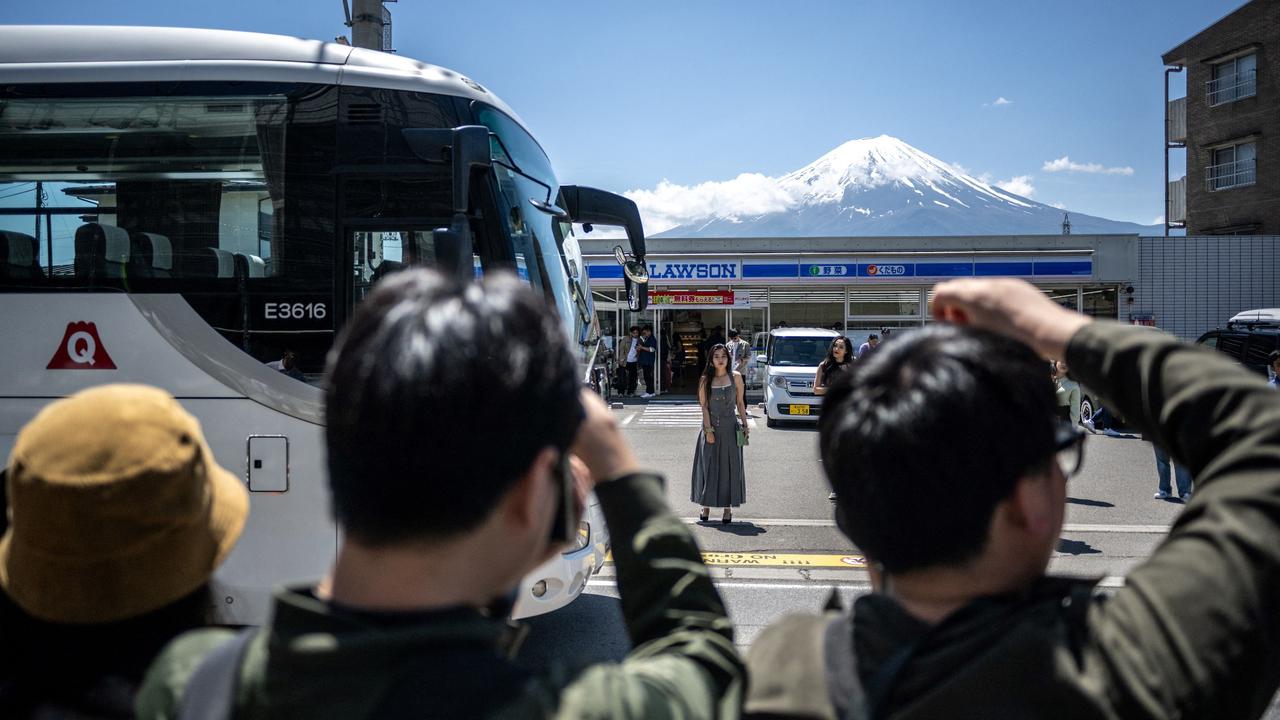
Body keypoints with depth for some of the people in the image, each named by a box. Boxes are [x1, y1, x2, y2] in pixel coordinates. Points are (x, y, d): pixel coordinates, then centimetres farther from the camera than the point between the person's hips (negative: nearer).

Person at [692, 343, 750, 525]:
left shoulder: (735, 377, 1)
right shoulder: (705, 380, -1)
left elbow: (740, 403, 7)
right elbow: (704, 407, -3)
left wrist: (745, 424, 2)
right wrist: (708, 430, -10)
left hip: (730, 428, 1)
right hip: (710, 428, 0)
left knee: (730, 467, 2)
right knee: (708, 467, 3)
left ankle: (728, 508, 10)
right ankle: (706, 506, 13)